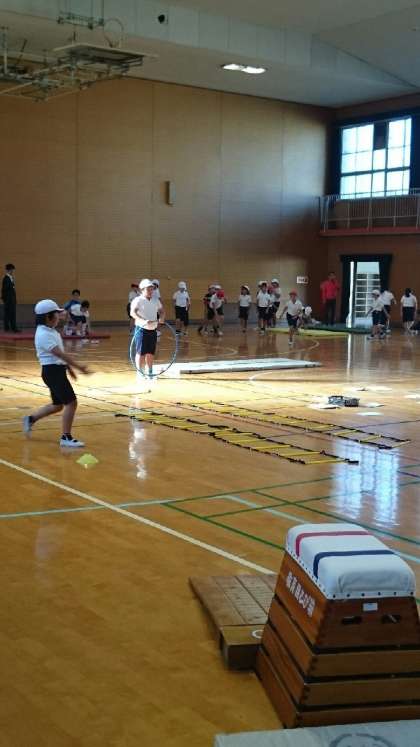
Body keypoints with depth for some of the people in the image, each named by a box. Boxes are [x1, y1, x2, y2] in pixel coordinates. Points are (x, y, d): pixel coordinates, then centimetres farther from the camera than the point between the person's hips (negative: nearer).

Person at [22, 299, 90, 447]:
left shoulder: (51, 331, 11)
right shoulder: (44, 335, -19)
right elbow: (59, 353, -25)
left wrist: (69, 367, 21)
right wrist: (78, 366, -25)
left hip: (58, 370, 10)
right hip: (52, 371, -10)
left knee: (58, 405, 19)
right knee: (71, 402, -9)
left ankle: (31, 419, 32)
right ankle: (66, 437, 0)